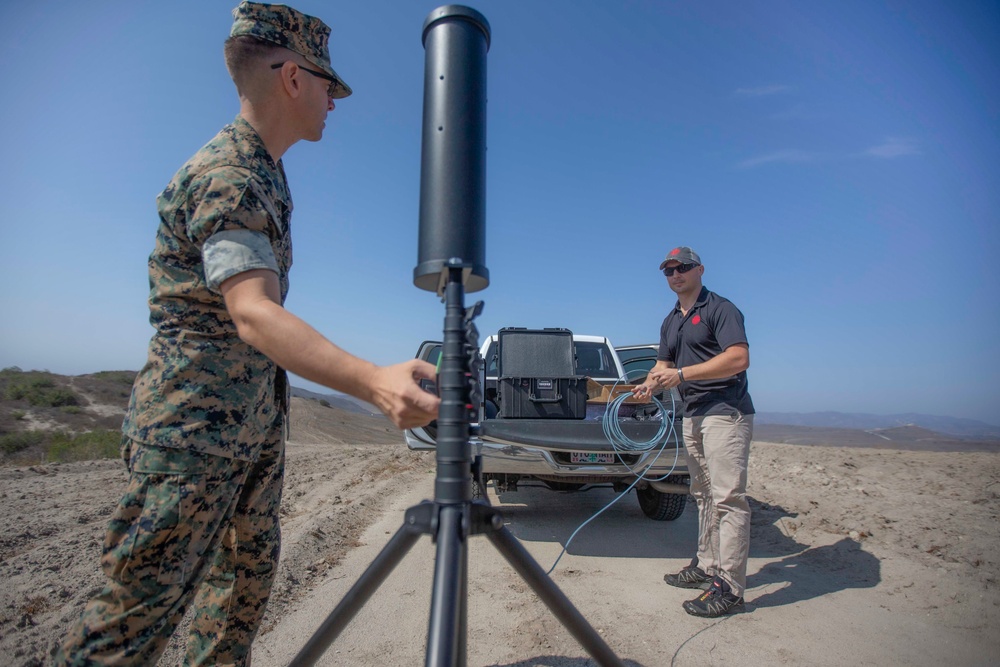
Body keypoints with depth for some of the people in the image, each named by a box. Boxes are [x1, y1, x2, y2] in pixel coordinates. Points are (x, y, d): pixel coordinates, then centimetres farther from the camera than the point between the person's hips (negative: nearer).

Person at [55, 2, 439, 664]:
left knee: (252, 566, 16)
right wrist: (373, 382, -49)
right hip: (195, 421, -9)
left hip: (257, 419, 10)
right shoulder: (226, 175, -18)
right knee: (147, 599, -1)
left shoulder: (262, 170, 13)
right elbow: (252, 312, -34)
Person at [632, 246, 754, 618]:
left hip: (726, 413, -8)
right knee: (704, 496, 14)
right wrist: (650, 383, 0)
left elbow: (739, 359, -18)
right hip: (693, 415, 9)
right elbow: (664, 364, 23)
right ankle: (707, 566, 25)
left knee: (728, 497, -9)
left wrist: (683, 373, -21)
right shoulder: (670, 322, 18)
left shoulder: (720, 309, -7)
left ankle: (730, 587, -4)